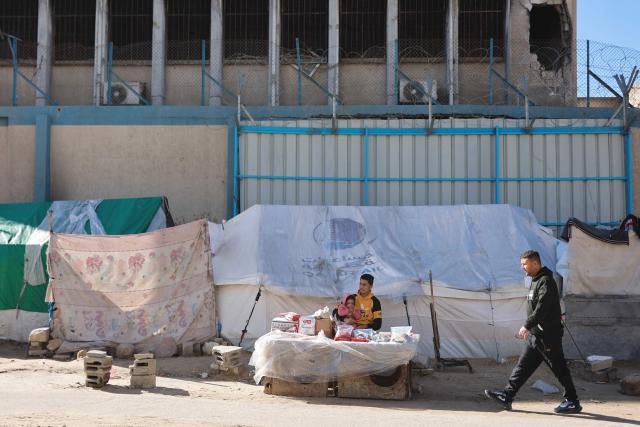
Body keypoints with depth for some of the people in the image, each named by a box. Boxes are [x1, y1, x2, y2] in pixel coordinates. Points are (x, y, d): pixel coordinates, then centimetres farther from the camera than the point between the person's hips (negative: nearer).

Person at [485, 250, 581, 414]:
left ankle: (572, 401, 9)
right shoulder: (536, 281, 16)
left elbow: (541, 308, -24)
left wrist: (527, 325, -25)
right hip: (536, 335, 10)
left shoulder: (546, 281, -16)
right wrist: (529, 328, 21)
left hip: (548, 335, -10)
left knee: (559, 368, -1)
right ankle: (507, 396, 11)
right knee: (523, 365, 9)